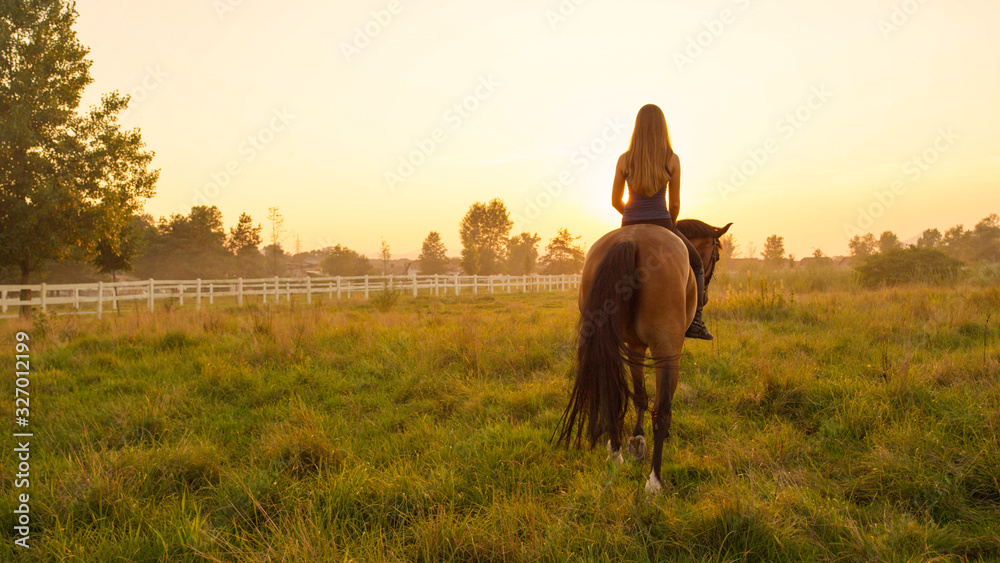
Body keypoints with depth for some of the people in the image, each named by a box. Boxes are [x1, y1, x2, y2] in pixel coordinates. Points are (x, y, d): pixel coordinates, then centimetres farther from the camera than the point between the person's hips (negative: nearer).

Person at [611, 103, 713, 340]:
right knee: (695, 263, 24)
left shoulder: (624, 159, -2)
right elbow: (675, 203, 0)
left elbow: (615, 201, 5)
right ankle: (695, 321, 13)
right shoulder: (672, 159, -5)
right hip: (661, 227, -1)